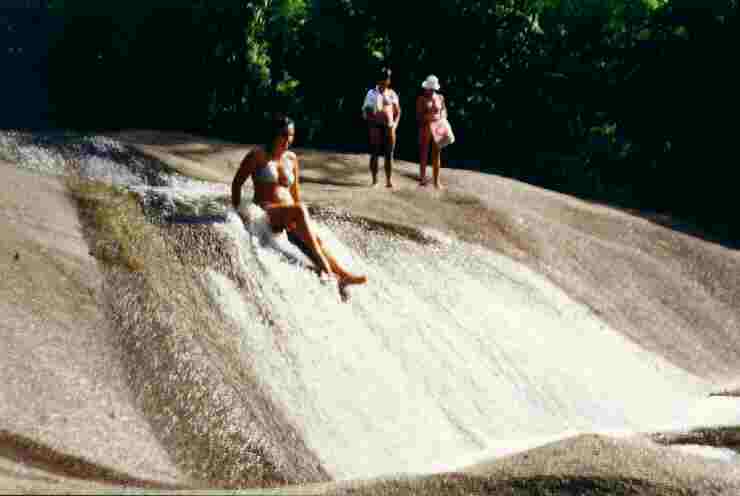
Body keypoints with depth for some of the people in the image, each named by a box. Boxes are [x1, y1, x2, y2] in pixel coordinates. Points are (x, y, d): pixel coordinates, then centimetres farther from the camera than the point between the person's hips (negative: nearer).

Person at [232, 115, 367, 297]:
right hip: (265, 213, -5)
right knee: (300, 210, -35)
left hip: (289, 217, 5)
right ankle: (323, 262, -44)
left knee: (316, 239, -25)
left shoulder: (292, 159, 16)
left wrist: (301, 221, 16)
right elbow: (237, 183, 5)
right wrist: (238, 212, -1)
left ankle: (343, 276, -43)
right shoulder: (258, 155, 2)